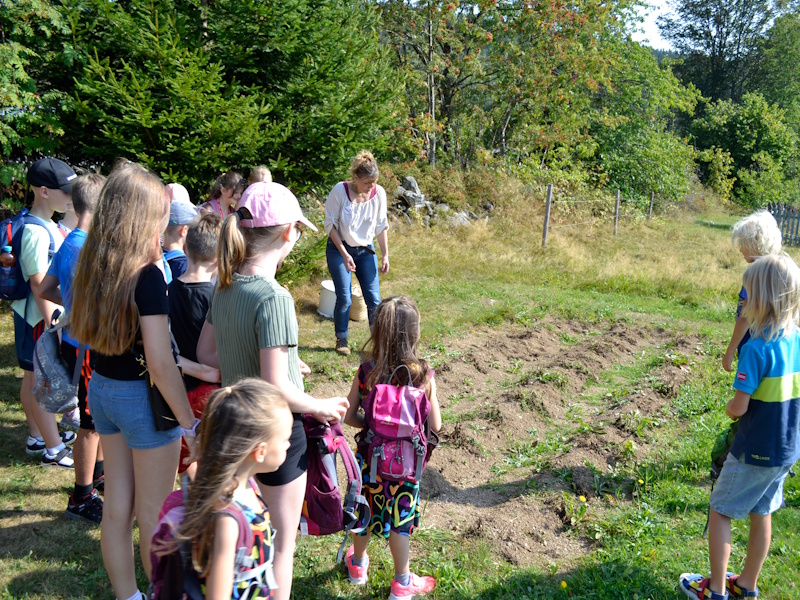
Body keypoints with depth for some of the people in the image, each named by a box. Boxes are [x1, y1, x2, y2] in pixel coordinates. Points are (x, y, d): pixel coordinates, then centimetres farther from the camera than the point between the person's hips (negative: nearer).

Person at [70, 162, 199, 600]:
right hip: (141, 397, -7)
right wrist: (189, 421, -14)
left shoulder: (93, 266, 0)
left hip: (101, 388, 7)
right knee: (153, 514, 10)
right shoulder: (148, 275, -23)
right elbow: (159, 362, -24)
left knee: (116, 505, 18)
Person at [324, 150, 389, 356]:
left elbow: (381, 227, 1)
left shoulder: (379, 193, -11)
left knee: (374, 299, -2)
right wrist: (344, 254, -16)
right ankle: (342, 340, 14)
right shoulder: (340, 191, -19)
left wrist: (385, 255, 0)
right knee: (344, 298, -6)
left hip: (366, 250, 3)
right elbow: (331, 224, -12)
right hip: (339, 249, -2)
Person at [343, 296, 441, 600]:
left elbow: (348, 416, -9)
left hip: (370, 456, 1)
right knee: (399, 518, 18)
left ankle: (358, 564, 49)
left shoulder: (365, 372, -18)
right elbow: (435, 426, -13)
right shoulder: (424, 376, -21)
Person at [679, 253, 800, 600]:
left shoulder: (757, 348, -25)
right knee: (761, 514, 20)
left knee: (719, 512, 9)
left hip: (754, 451, -7)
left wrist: (729, 410, -3)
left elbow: (738, 407, -23)